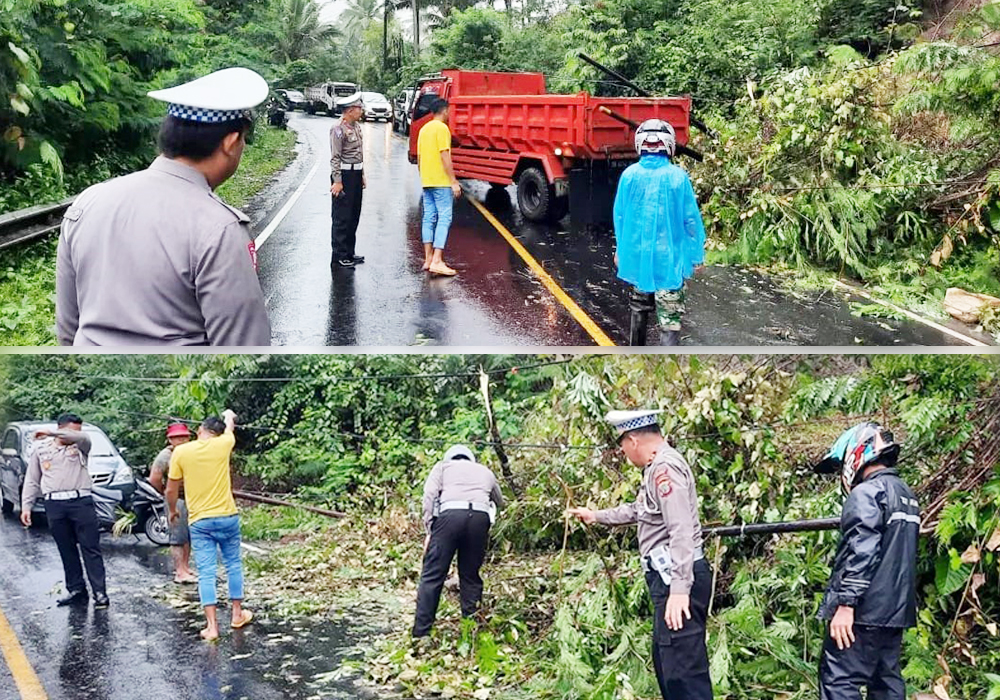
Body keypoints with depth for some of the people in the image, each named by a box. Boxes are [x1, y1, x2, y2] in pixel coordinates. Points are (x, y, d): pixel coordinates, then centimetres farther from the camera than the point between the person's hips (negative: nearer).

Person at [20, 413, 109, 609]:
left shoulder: (80, 446, 7)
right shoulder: (41, 448, 14)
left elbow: (82, 437, -19)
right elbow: (31, 481, 16)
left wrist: (50, 433, -20)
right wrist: (26, 506, 9)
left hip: (80, 501, -2)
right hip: (54, 505, 2)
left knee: (91, 549, -3)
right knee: (67, 551, 8)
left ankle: (100, 592, -5)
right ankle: (76, 590, 16)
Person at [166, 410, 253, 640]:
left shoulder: (180, 452, -4)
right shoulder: (222, 444, -3)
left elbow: (171, 490, 2)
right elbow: (230, 429, 23)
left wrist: (172, 511, 21)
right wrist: (229, 417, 45)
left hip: (199, 521, -1)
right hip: (227, 517, 1)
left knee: (206, 573, 0)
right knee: (233, 565, 16)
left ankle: (212, 625, -4)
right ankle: (237, 614, 26)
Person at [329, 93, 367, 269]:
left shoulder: (356, 126, 13)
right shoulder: (339, 129, -14)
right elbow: (335, 157, -17)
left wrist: (362, 175, 19)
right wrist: (337, 181, -20)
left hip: (356, 175, 9)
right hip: (344, 175, -9)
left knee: (354, 216, 14)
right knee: (342, 218, -4)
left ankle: (349, 253, 23)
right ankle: (339, 257, 1)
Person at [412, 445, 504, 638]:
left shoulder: (443, 466, 26)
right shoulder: (485, 471, 34)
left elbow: (429, 495, 9)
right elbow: (499, 502, 47)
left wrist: (429, 531, 7)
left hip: (450, 513, -2)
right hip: (480, 517, 2)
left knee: (432, 576, 2)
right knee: (470, 577, 14)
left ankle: (420, 634, -1)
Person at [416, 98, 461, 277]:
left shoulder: (424, 129, 15)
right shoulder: (442, 128, -11)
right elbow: (445, 156, -17)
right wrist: (454, 181, -16)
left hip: (426, 181, 9)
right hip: (441, 182, -9)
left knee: (429, 218, 10)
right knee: (444, 218, -8)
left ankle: (428, 259, 10)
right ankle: (437, 261, -15)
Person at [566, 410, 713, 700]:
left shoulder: (665, 467, -16)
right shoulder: (658, 466, 18)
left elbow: (681, 531, -25)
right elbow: (637, 510, 35)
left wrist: (679, 588, -30)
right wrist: (596, 516, 45)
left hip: (678, 579, -11)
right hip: (671, 578, 11)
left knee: (682, 668, -12)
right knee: (665, 659, 19)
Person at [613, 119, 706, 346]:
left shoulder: (629, 175, -5)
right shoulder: (677, 177, -12)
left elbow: (620, 215, 4)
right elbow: (691, 219, -8)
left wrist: (619, 249, 17)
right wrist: (697, 254, 3)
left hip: (636, 255, 4)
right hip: (668, 257, -4)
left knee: (639, 310, 22)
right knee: (670, 318, -1)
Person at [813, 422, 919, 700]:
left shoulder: (866, 493, -12)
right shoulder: (906, 494, 16)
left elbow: (860, 552, -21)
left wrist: (845, 604, -21)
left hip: (864, 610, -9)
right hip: (895, 609, 9)